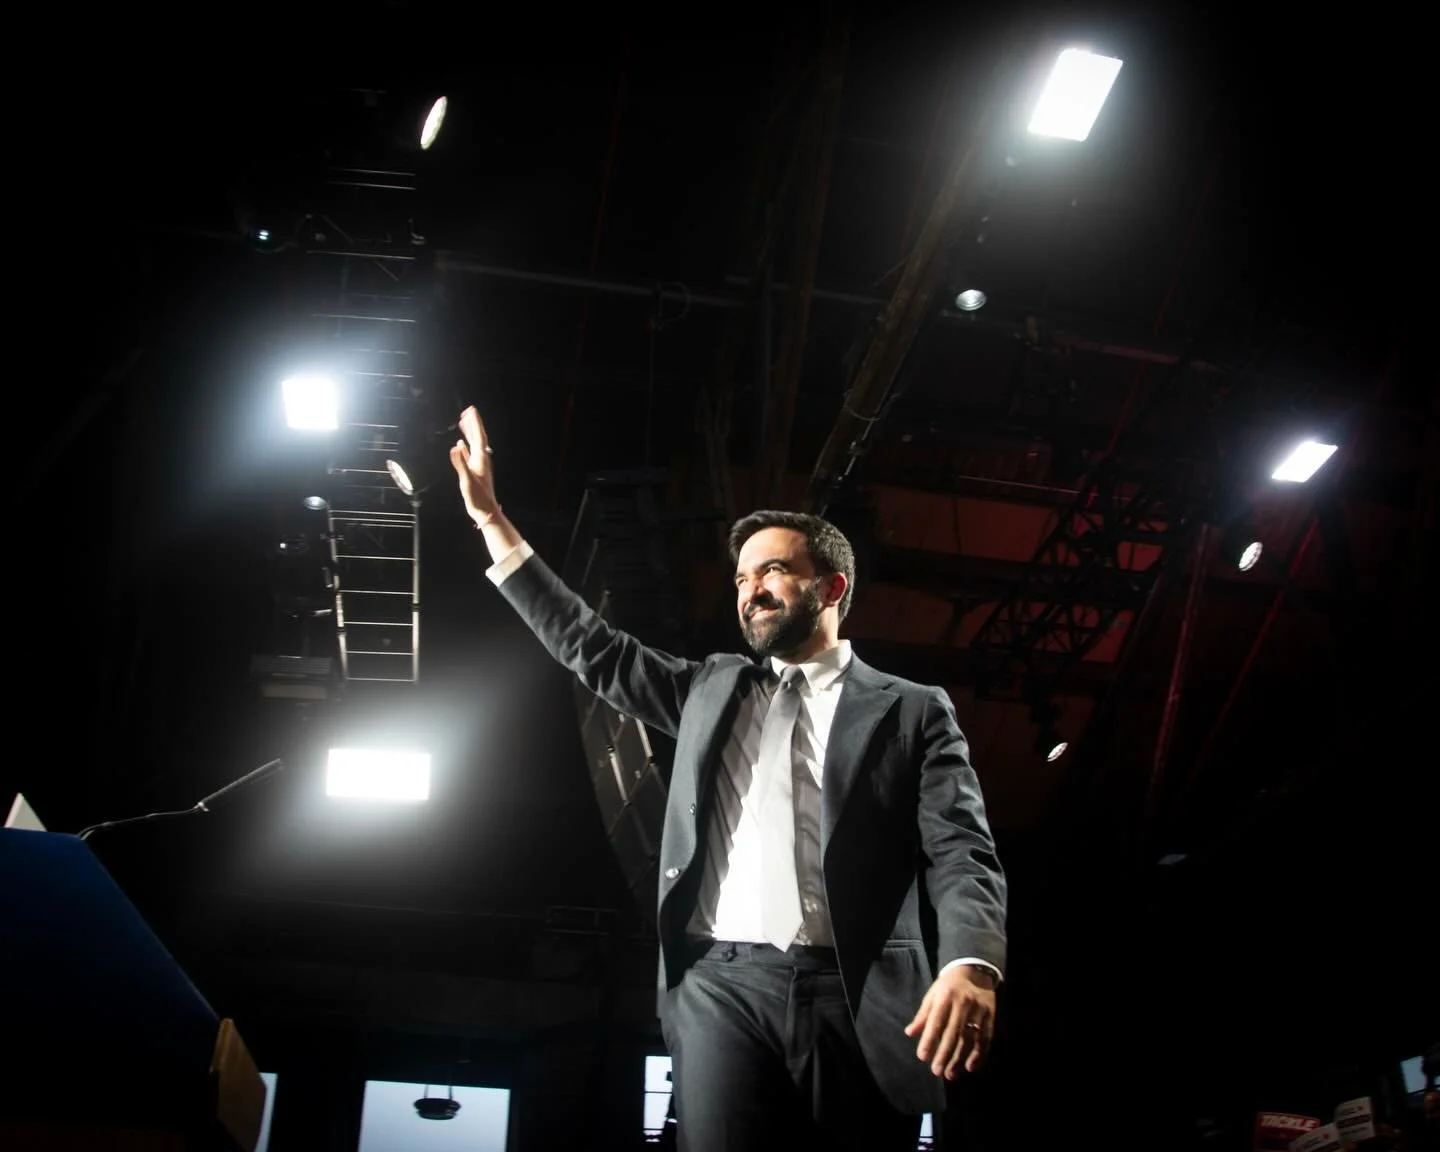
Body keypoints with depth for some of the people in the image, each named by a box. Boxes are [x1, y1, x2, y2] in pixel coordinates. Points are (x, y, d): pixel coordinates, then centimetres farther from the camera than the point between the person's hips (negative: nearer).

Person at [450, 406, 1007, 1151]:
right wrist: (492, 519, 18)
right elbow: (590, 648, 22)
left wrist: (970, 966, -21)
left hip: (857, 1001, -2)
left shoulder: (913, 711, 10)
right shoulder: (713, 688, 22)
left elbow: (962, 855, 0)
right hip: (724, 988, 2)